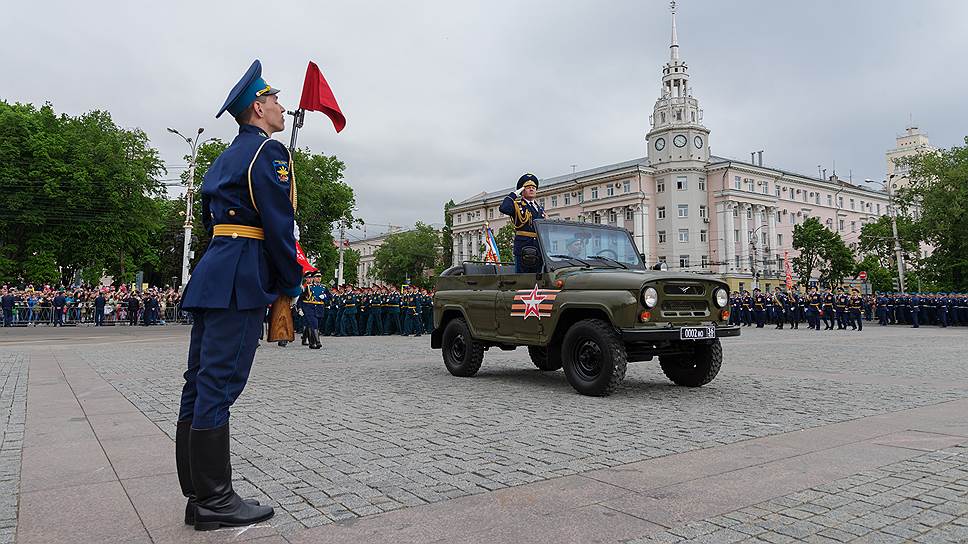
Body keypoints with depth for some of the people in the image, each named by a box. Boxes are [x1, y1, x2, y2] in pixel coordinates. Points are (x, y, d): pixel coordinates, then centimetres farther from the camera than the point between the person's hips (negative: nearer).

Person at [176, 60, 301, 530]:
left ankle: (198, 496, 17)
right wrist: (293, 285, -5)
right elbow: (278, 225, -14)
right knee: (219, 385, -7)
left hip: (212, 276, 10)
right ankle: (214, 501, 1)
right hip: (242, 280, -10)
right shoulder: (268, 151, -6)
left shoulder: (228, 156, 23)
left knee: (200, 384, 8)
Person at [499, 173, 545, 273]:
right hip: (523, 249, -6)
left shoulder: (540, 208, 21)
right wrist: (514, 194, -9)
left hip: (538, 251, 6)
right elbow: (503, 209, -20)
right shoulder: (517, 205, 3)